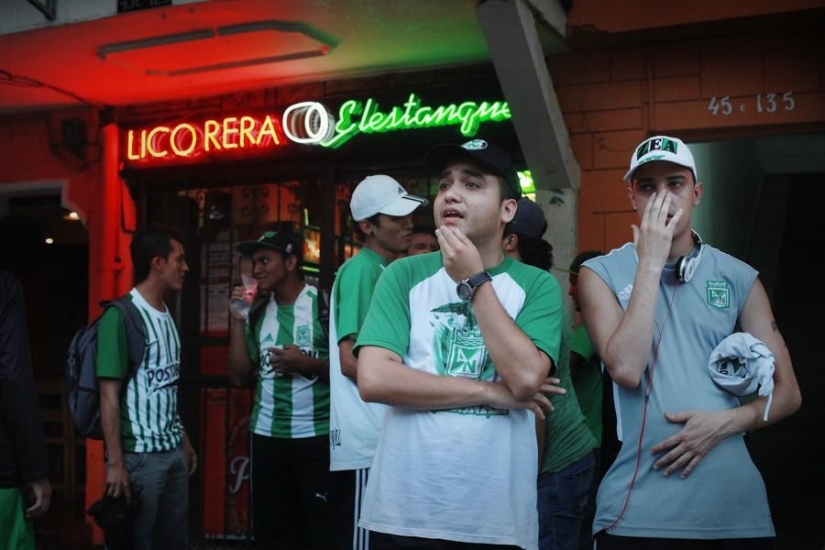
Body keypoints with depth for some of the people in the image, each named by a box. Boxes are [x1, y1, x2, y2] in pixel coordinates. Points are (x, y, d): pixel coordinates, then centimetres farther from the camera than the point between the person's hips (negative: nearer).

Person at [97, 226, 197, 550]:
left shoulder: (167, 316, 11)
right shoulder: (120, 316, -12)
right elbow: (109, 395, -14)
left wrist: (184, 440, 15)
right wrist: (115, 463, -16)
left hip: (172, 451, 7)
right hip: (139, 455, -7)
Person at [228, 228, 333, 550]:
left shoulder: (323, 304, -7)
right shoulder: (257, 312, 9)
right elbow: (240, 376, 7)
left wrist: (306, 363, -20)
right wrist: (238, 320, 1)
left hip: (316, 436, -5)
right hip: (267, 436, 6)